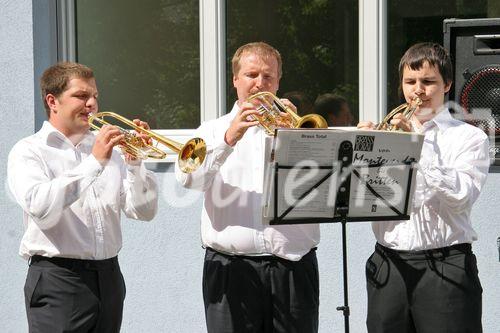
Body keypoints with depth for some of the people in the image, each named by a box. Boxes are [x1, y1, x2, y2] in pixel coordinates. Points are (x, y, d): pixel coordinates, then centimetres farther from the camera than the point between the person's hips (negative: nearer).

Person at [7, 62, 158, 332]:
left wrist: (134, 161, -6)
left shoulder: (106, 151, 13)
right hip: (58, 281, -5)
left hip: (108, 277, 5)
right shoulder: (29, 152, -2)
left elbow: (143, 211, 8)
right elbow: (40, 207, -22)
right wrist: (94, 163, -22)